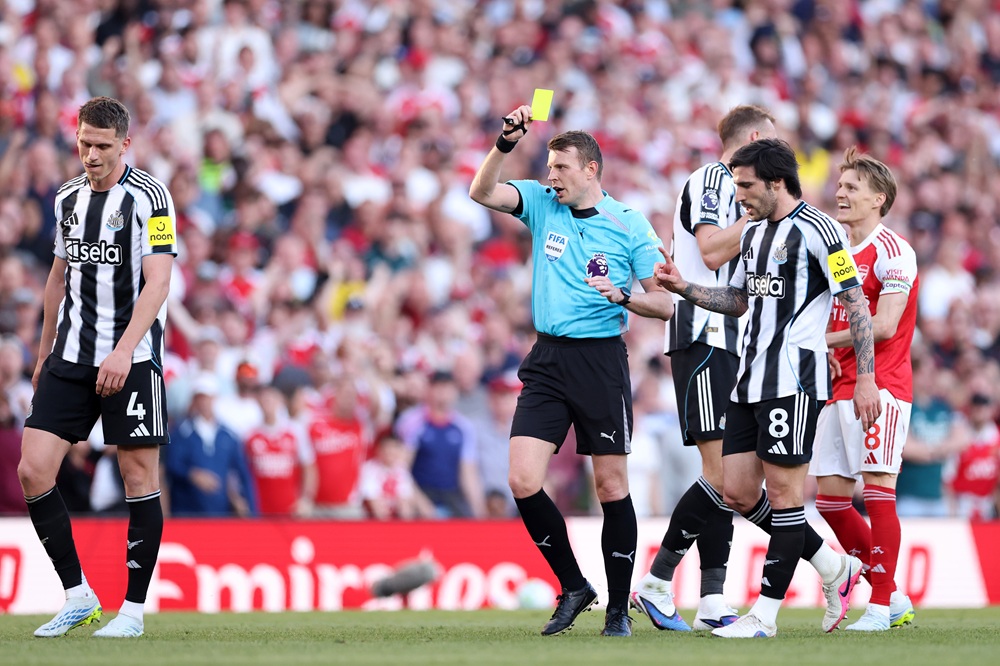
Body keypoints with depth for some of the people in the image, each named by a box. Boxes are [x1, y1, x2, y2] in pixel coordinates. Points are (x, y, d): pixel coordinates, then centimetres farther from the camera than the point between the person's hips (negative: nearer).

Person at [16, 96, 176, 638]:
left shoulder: (148, 196, -8)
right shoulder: (68, 198, 11)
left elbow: (158, 280, -16)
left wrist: (124, 350, -25)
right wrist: (44, 352, 23)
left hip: (131, 360, -6)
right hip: (70, 357, 6)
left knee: (139, 477, -3)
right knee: (32, 470, -4)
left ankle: (133, 609, 6)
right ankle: (77, 596, 6)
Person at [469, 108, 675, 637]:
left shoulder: (630, 225, -1)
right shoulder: (542, 204, 8)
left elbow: (664, 305, -1)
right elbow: (482, 192, -7)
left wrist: (623, 295, -19)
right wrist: (506, 143, -20)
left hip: (602, 360, -3)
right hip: (547, 361, 3)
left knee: (611, 486, 0)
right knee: (523, 482, -8)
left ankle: (618, 608, 11)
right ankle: (573, 587, 10)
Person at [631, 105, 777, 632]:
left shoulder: (732, 187, 24)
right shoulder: (711, 179, -5)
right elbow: (712, 251, -19)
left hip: (728, 345, 10)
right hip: (703, 338, -10)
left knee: (727, 475, 4)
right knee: (723, 475, -16)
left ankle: (711, 603, 2)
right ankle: (655, 584, -10)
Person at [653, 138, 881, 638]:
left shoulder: (817, 230, -10)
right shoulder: (754, 232, 16)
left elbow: (856, 304, -10)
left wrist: (866, 378, -14)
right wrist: (684, 288, 12)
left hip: (793, 379, -9)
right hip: (750, 380, 9)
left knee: (783, 491, -5)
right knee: (737, 492, 6)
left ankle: (765, 614, -1)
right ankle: (834, 568, 20)